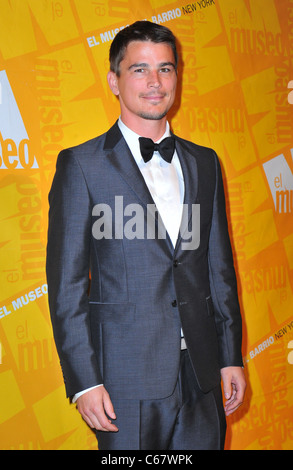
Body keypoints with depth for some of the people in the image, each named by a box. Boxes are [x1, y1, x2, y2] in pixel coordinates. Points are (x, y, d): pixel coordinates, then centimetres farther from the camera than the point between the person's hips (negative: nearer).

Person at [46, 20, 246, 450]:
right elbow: (67, 284, -6)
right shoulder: (81, 165, -4)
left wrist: (231, 357, 11)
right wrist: (84, 381, -10)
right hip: (128, 383, -4)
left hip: (201, 376, 4)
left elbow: (220, 268, 13)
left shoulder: (204, 163, 10)